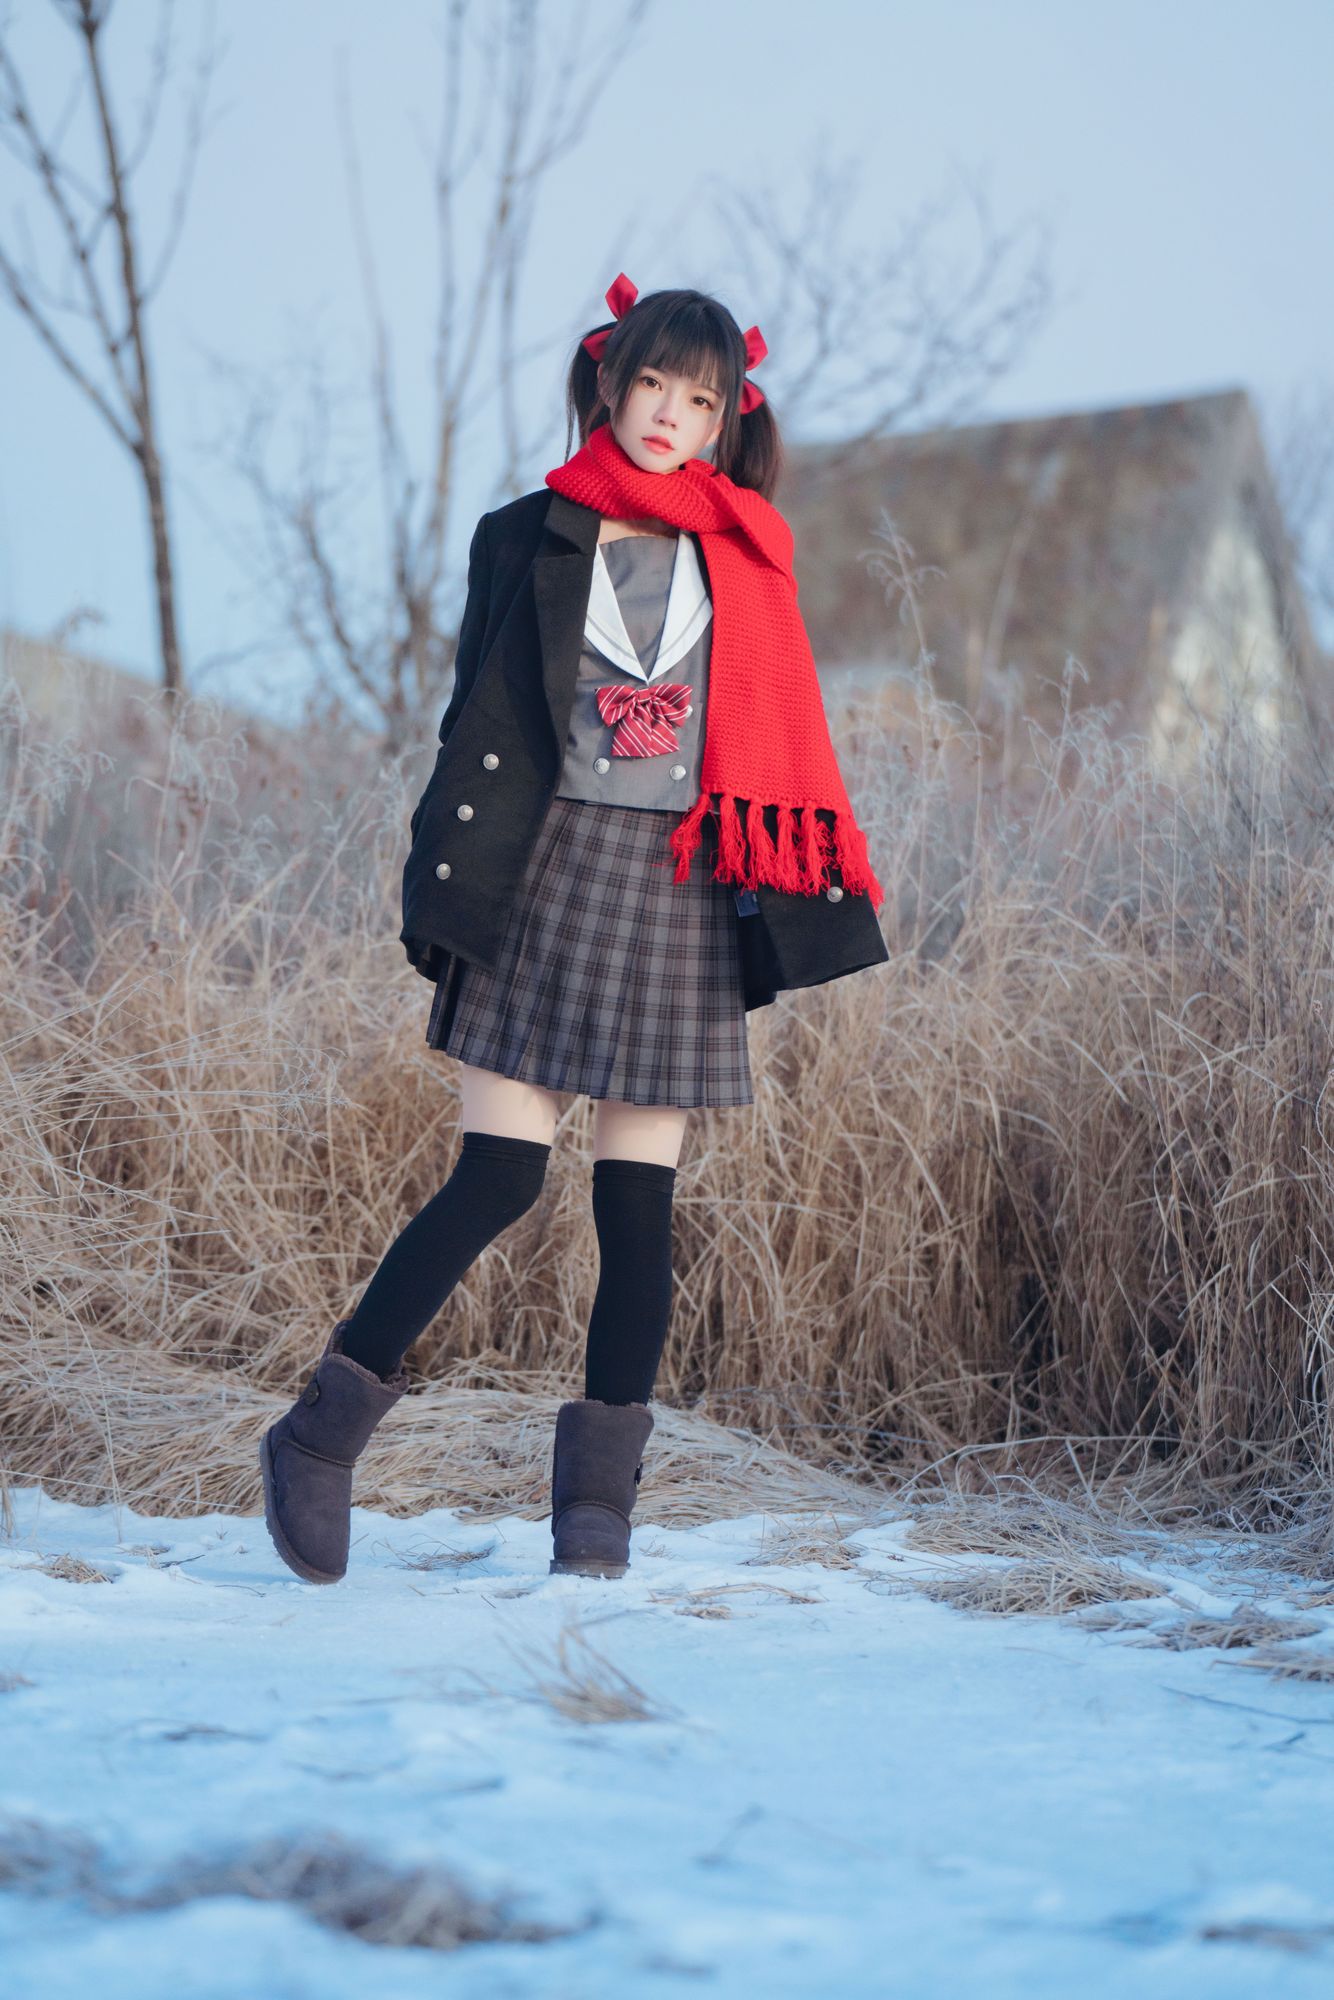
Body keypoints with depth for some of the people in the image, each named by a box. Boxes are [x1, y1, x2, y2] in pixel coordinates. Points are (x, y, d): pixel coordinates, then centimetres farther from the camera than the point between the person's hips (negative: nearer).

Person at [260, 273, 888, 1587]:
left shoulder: (748, 563, 13)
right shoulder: (524, 540, 7)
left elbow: (782, 742, 13)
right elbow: (476, 725, 4)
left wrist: (790, 912, 5)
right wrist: (446, 885, -5)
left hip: (681, 898, 2)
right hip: (544, 878, -2)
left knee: (638, 1199, 1)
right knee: (498, 1179, -9)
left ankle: (599, 1500, 9)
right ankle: (318, 1437, 4)